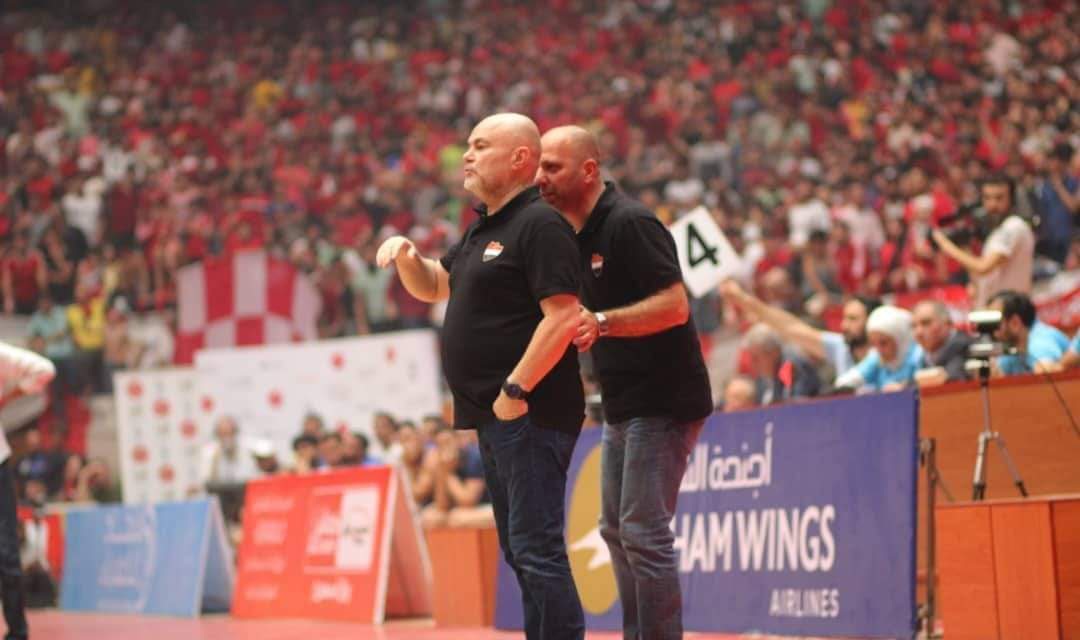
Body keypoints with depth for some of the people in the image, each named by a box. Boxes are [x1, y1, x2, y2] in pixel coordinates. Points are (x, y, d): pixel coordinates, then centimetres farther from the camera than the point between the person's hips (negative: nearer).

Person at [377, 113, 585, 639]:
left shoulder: (540, 225, -13)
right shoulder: (483, 229, 18)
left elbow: (563, 316, -22)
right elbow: (432, 286, 30)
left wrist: (516, 389, -23)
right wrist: (405, 255, 9)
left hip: (530, 415, -10)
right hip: (496, 418, 10)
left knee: (536, 548, -12)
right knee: (519, 550, 14)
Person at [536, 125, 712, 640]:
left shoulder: (628, 223, -17)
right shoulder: (578, 233, 12)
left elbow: (675, 305, -25)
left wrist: (602, 323, -33)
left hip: (664, 400, -10)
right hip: (622, 403, 10)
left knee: (644, 532, -11)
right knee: (616, 529, 15)